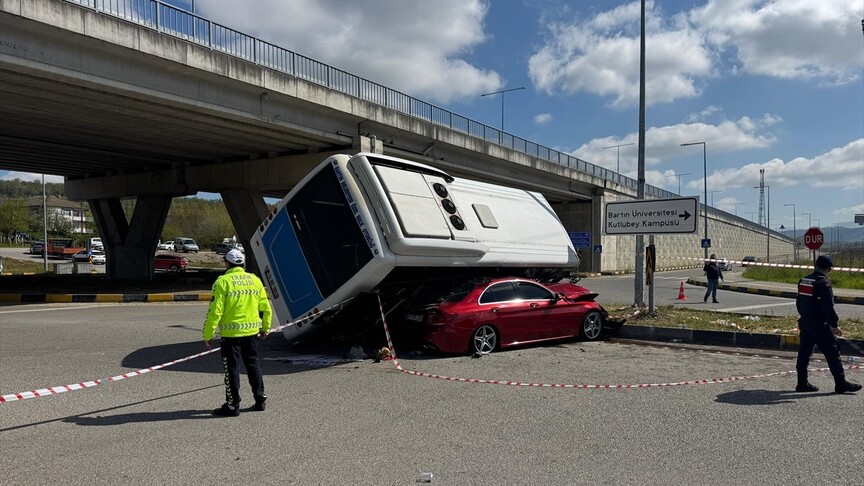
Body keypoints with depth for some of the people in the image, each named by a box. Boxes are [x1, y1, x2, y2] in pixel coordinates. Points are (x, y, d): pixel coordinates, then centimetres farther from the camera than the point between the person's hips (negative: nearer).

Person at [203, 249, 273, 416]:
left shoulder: (223, 282, -10)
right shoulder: (255, 280, 6)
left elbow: (215, 311, -14)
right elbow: (265, 308, 10)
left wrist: (208, 335, -7)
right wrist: (265, 328, 23)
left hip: (231, 332, -5)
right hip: (252, 331, 5)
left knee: (232, 368, 4)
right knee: (253, 364, 17)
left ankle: (233, 405, 10)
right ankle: (260, 399, 23)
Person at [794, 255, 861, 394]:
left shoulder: (803, 281, 9)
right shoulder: (823, 283, -15)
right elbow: (828, 307, -19)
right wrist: (835, 325, -13)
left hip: (804, 323, 8)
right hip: (819, 325, -8)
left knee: (804, 353, 10)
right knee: (832, 352, 1)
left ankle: (802, 383, 13)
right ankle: (841, 384, 6)